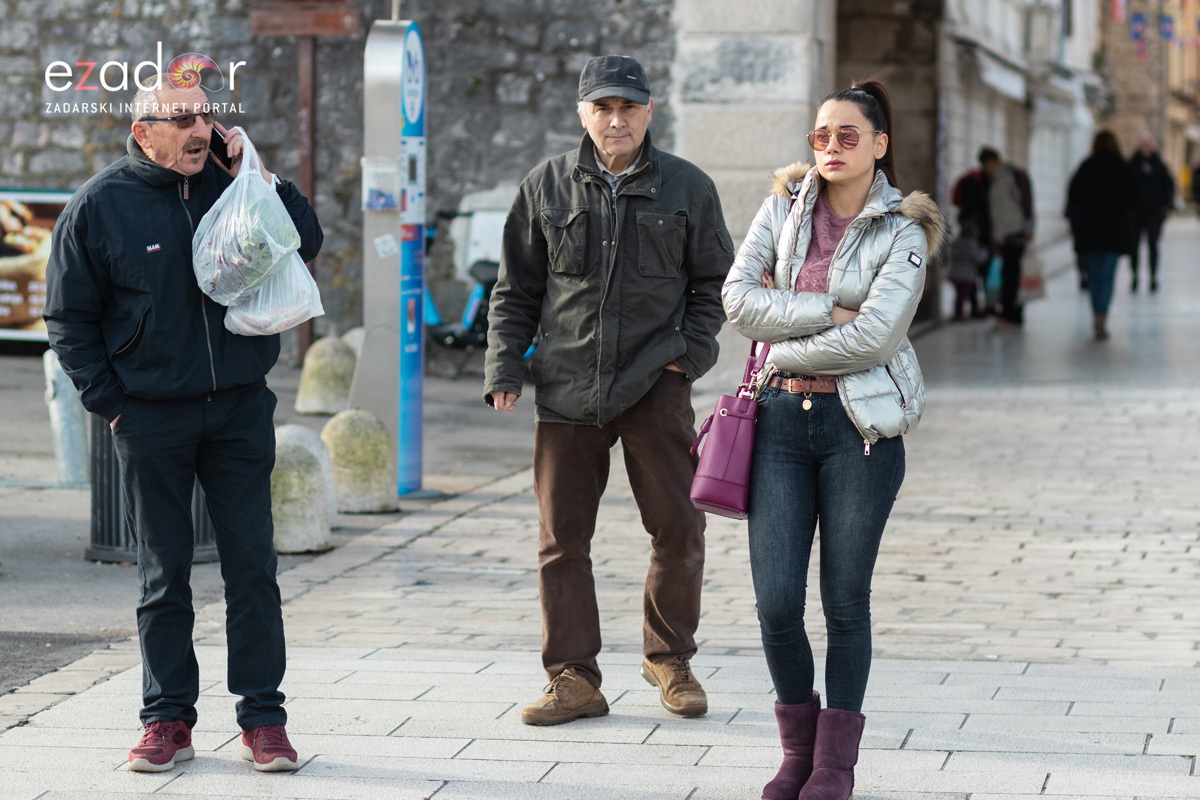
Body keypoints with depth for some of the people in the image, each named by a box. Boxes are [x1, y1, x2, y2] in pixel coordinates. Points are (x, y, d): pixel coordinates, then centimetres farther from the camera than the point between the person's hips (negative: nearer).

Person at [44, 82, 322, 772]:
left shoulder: (229, 183, 2)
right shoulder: (100, 205, -4)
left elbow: (307, 244, 3)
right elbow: (70, 319, 2)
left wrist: (259, 180, -8)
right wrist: (109, 400, -3)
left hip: (240, 409, 2)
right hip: (151, 419, -1)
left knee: (252, 565, 2)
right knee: (163, 573, 6)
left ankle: (264, 717, 9)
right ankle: (168, 720, 14)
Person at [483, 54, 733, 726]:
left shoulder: (688, 188, 4)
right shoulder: (546, 188, 6)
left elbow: (713, 284, 11)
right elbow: (517, 291, 11)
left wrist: (687, 354, -2)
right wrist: (504, 370, 1)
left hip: (656, 386, -1)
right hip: (566, 391, 1)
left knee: (679, 527, -2)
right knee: (562, 539, 2)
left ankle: (670, 658, 19)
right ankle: (574, 679, 10)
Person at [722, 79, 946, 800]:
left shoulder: (904, 231, -4)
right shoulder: (785, 205, 7)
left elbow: (874, 336, -16)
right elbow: (739, 296, -4)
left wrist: (785, 349, -7)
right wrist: (827, 312, -12)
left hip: (862, 422, -2)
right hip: (783, 418, 2)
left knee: (845, 600, 4)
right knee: (776, 603, -3)